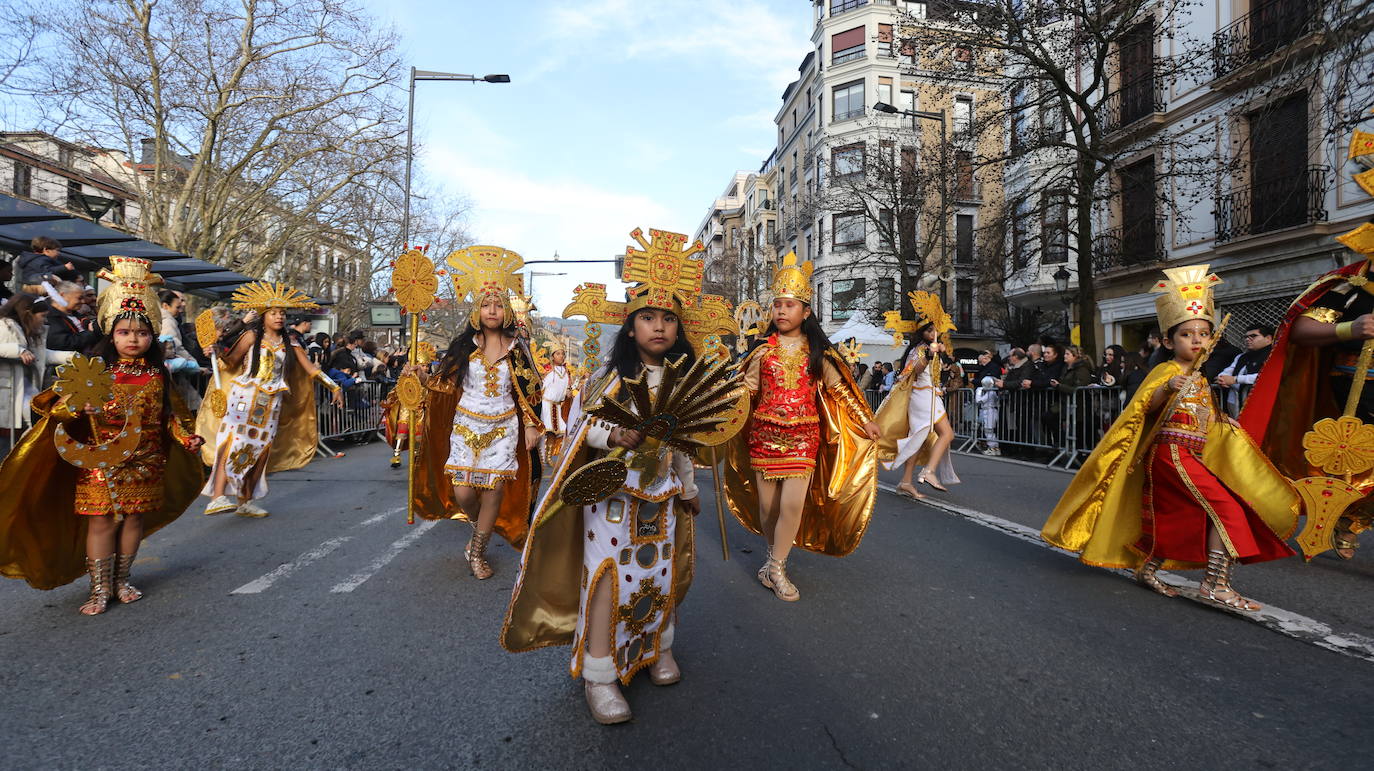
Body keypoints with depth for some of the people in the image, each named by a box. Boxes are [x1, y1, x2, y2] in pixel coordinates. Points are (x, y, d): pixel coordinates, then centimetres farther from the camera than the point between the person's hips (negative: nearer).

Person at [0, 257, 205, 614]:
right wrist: (73, 405, -29)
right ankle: (100, 588, 13)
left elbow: (169, 413, 12)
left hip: (144, 462, 3)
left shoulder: (157, 373, 4)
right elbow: (61, 405, -7)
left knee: (134, 518, 10)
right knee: (101, 520, 0)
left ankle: (121, 580, 26)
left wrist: (185, 436, 0)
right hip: (102, 461, -3)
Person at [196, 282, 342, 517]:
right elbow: (232, 362, -2)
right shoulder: (252, 336, 1)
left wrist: (334, 387, 6)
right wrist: (219, 351, -22)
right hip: (245, 398, -4)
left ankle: (245, 502, 12)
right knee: (233, 444, -15)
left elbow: (310, 368, 11)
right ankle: (217, 497, -21)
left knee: (260, 451, 4)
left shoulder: (288, 343, 10)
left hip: (271, 404, 4)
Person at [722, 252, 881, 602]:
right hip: (764, 432, 1)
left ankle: (775, 567, 5)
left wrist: (865, 421, 11)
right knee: (767, 504, 4)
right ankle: (775, 558, 25)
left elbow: (839, 388, 11)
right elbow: (746, 390, 5)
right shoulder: (762, 350, 5)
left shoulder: (817, 351, 6)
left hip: (804, 435, -1)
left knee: (793, 503, -11)